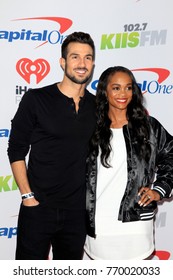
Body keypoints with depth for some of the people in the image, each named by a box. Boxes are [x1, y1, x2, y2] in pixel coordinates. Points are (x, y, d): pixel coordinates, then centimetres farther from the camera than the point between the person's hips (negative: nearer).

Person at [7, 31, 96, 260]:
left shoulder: (97, 106, 4)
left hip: (78, 209, 4)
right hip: (37, 207, -3)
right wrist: (27, 195, -10)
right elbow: (16, 151, -5)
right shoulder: (36, 99, -7)